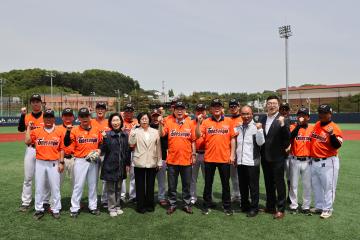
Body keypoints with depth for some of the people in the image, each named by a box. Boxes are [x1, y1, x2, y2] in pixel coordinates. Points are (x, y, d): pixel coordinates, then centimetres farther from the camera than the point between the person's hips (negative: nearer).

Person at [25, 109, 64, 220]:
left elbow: (61, 149, 1)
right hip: (40, 163, 2)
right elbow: (27, 141, -11)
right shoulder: (37, 131, 5)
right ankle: (39, 209, 23)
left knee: (55, 187, 4)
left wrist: (61, 162, -4)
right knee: (39, 187, 10)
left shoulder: (59, 132, 1)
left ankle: (56, 209, 16)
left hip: (54, 163, -1)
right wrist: (29, 128, -4)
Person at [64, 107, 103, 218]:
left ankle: (93, 206, 24)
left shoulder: (96, 130, 6)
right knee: (78, 185, 2)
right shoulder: (75, 130, -2)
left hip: (93, 161, 3)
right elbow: (66, 143, -13)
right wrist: (68, 131, -24)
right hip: (80, 161, -3)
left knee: (93, 184, 12)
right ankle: (74, 208, 13)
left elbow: (101, 144, 14)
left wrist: (99, 150, -6)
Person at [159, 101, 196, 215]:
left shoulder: (189, 123, 1)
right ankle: (172, 204, 26)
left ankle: (187, 204, 27)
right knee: (172, 185, 11)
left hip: (186, 159, 1)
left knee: (186, 184, 13)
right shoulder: (169, 122, -1)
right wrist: (161, 124, -25)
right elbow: (161, 134, -12)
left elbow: (193, 140, 4)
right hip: (172, 159, 0)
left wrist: (194, 154, 3)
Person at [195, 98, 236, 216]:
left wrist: (232, 154, -1)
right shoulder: (206, 122, 1)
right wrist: (199, 122, -19)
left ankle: (227, 206, 24)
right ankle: (207, 205, 26)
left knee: (225, 183, 11)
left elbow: (232, 139, 3)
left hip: (225, 158, 0)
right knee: (208, 183, 12)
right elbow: (198, 135, -8)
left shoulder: (228, 121, 2)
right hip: (209, 158, 0)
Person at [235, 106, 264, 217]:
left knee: (253, 186, 3)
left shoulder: (256, 127, -4)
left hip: (252, 162, -5)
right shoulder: (237, 128, 10)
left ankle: (254, 208, 15)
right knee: (242, 186, 15)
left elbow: (260, 143, -14)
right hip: (240, 161, 5)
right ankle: (244, 205, 29)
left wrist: (259, 129, -22)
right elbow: (234, 143, 18)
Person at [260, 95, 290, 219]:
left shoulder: (282, 120, -9)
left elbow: (288, 138, -19)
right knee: (268, 184, 17)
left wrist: (282, 124, -29)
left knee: (279, 183, 4)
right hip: (265, 157, 6)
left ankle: (281, 209, 17)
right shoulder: (262, 120, 9)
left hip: (277, 158, -6)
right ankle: (270, 206, 31)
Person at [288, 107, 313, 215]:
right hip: (294, 160, -1)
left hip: (307, 161, 1)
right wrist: (299, 125, -26)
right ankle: (293, 205, 20)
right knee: (293, 184, 7)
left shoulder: (312, 128, 4)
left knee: (307, 185, 8)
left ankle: (306, 206, 21)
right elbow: (290, 137, -20)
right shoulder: (293, 127, 0)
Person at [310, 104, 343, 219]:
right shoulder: (316, 125, 9)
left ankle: (327, 209, 17)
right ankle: (319, 207, 32)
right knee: (316, 186, 18)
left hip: (328, 162, -8)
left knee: (328, 186, 3)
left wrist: (332, 135, -35)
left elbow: (337, 145, -21)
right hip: (314, 161, 8)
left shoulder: (334, 128, -13)